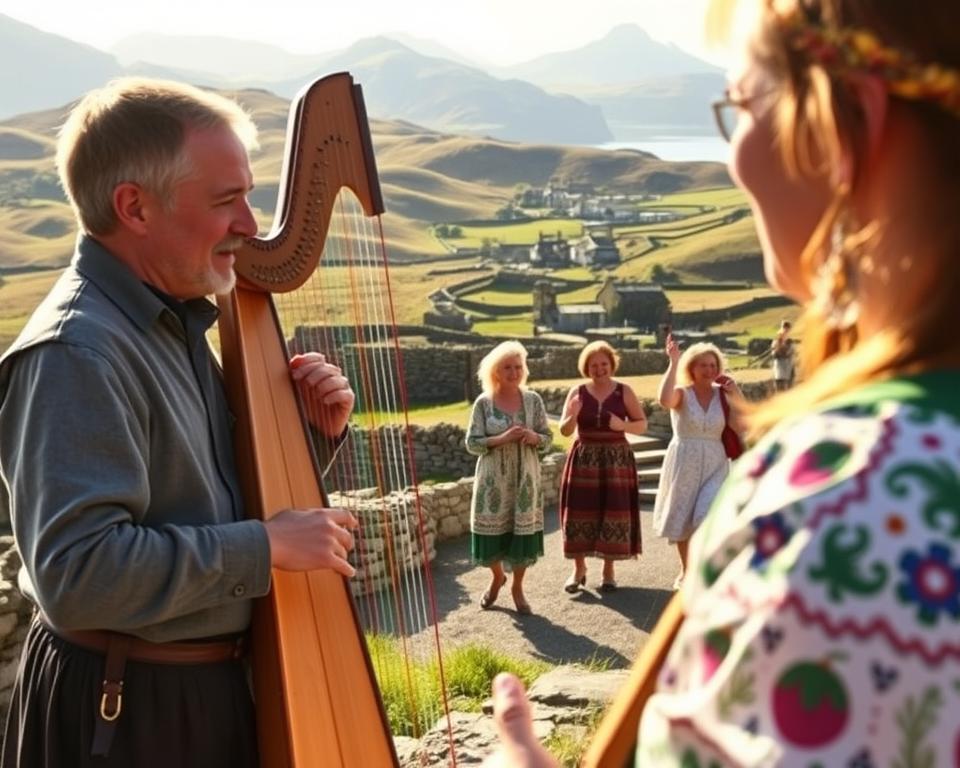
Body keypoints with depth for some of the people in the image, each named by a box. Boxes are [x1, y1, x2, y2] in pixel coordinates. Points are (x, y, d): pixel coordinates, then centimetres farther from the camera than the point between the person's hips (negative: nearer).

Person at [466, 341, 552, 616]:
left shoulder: (533, 400, 0)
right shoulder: (483, 403, -5)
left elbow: (548, 438, 3)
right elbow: (472, 443, -7)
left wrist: (534, 437, -19)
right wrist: (502, 439, -21)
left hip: (525, 479, 1)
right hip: (493, 479, -1)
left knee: (522, 529, 3)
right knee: (492, 529, 4)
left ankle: (517, 587, 21)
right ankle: (497, 577, 32)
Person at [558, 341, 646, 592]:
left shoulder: (624, 391, 0)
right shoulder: (577, 392, 2)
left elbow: (642, 425, 3)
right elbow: (564, 431, 1)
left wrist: (622, 424, -16)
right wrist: (573, 415, -19)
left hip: (616, 459, -1)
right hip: (584, 459, 1)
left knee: (613, 513, 0)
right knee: (580, 512, 1)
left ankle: (608, 570, 13)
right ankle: (579, 569, 15)